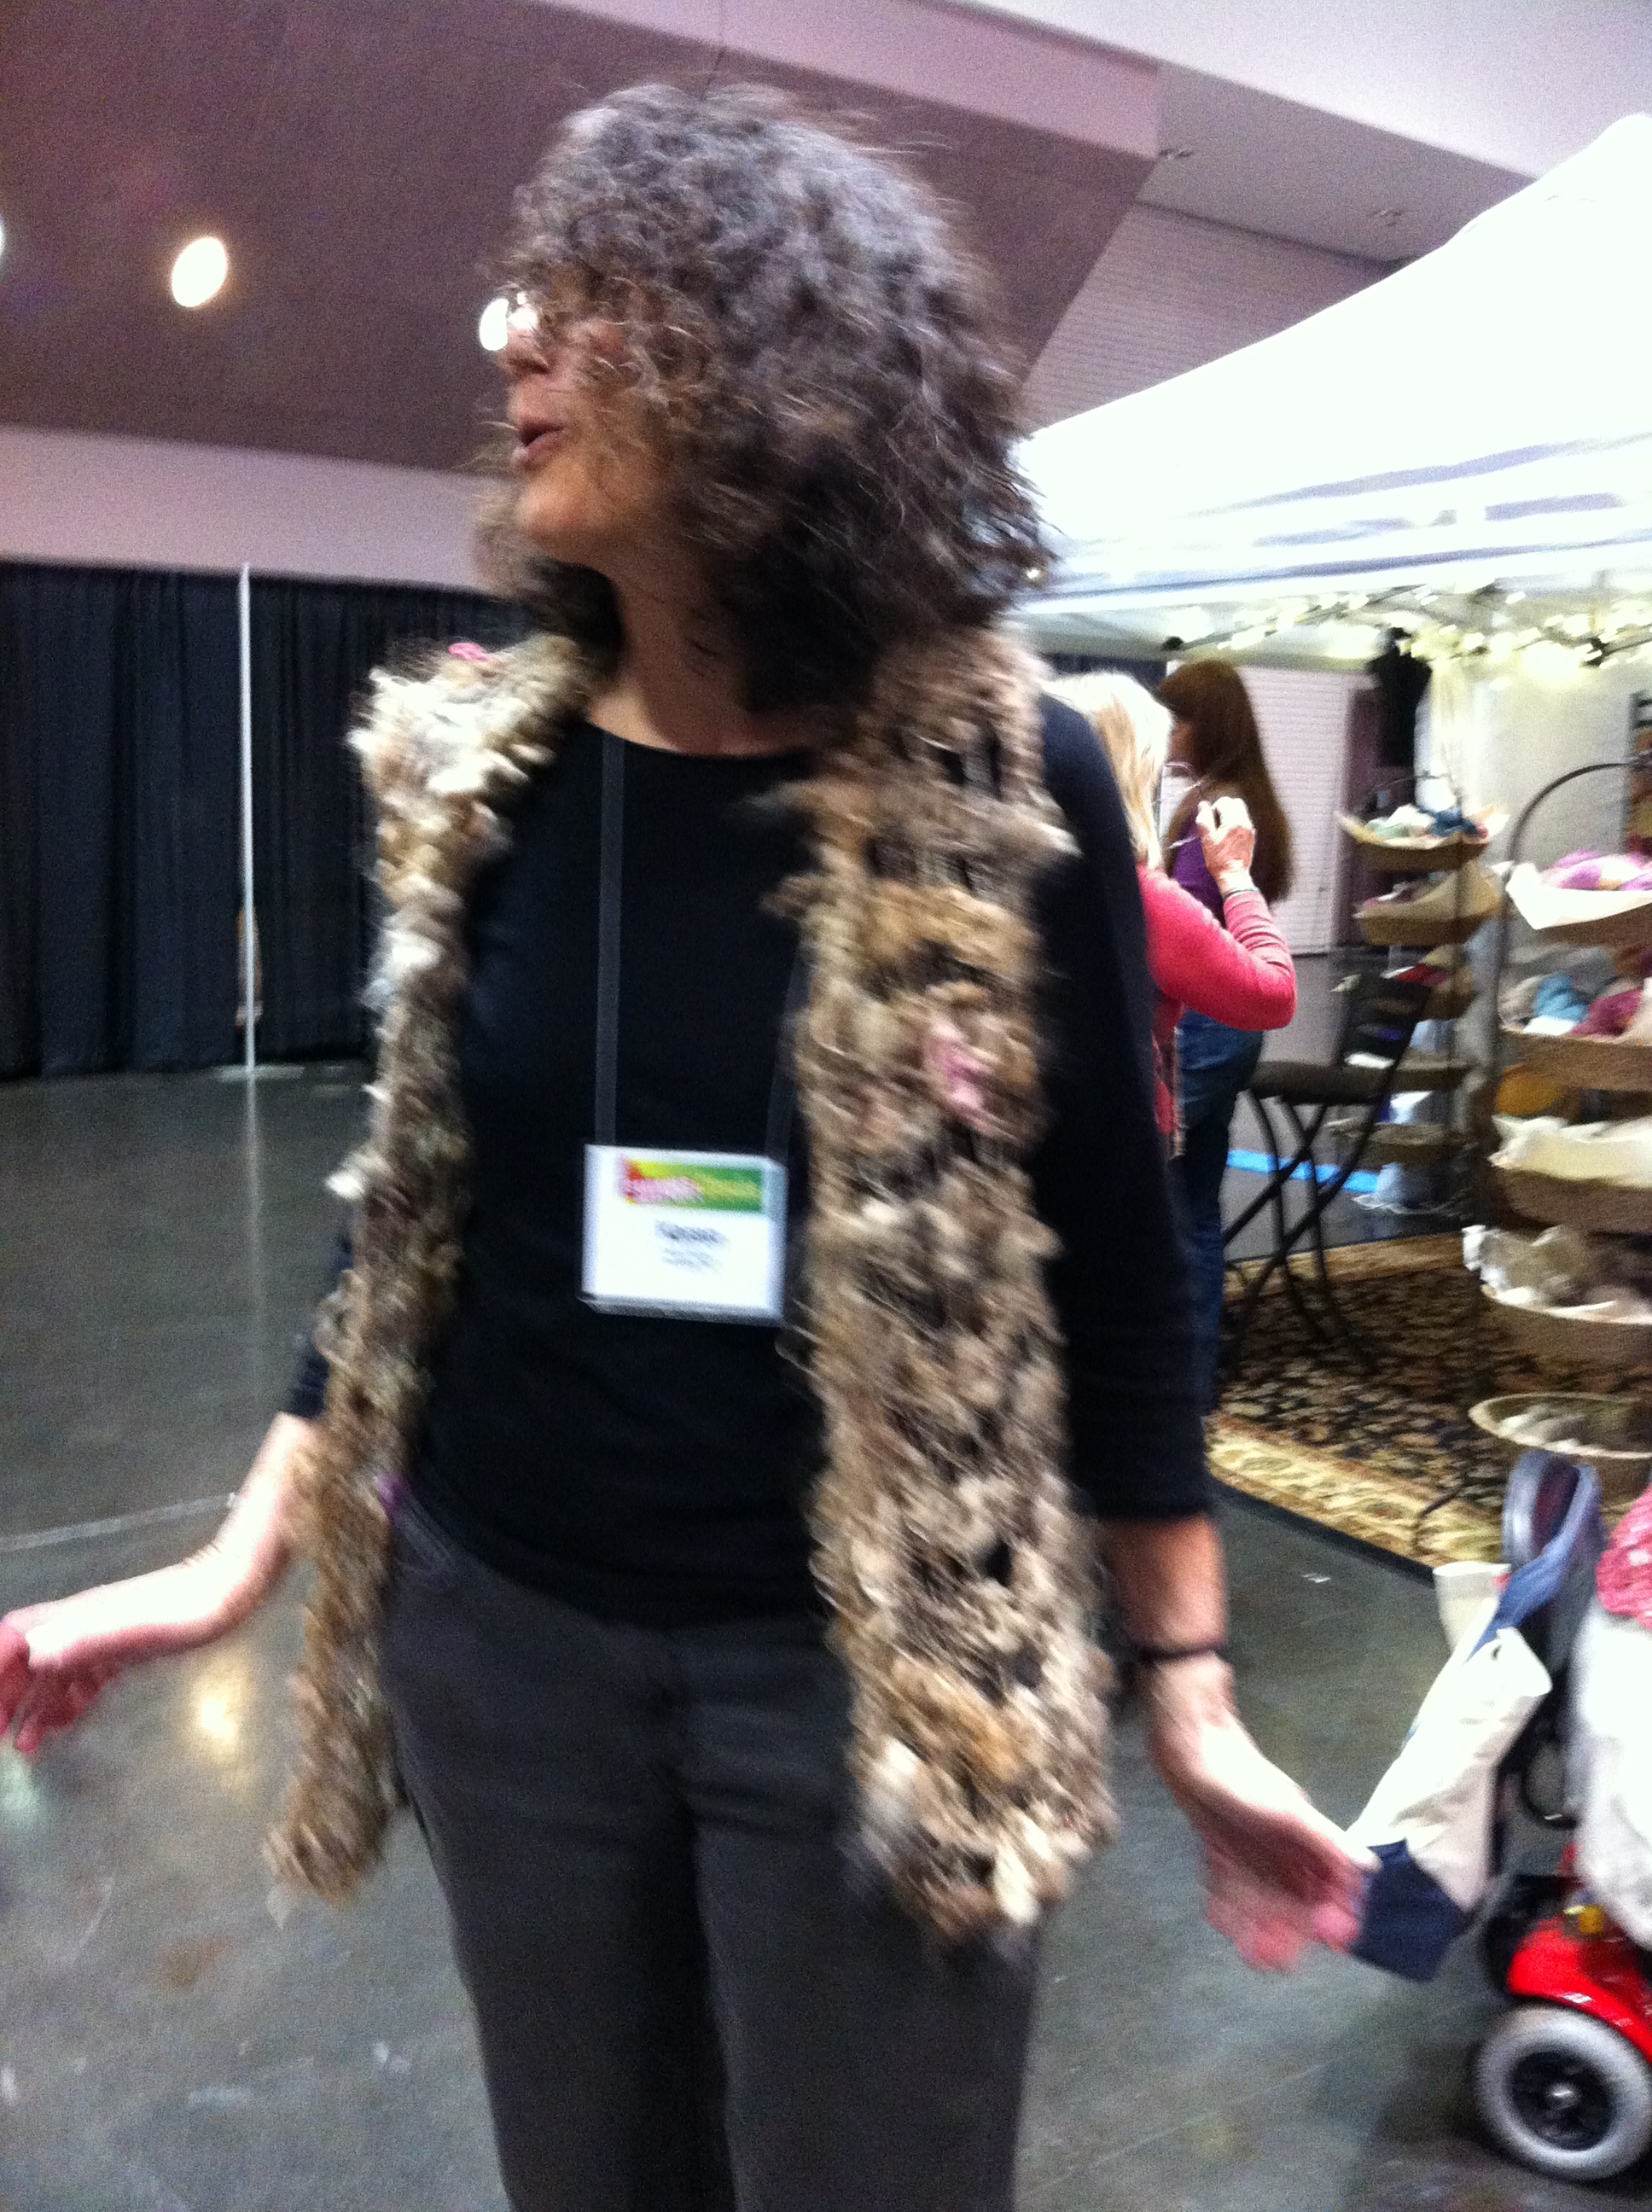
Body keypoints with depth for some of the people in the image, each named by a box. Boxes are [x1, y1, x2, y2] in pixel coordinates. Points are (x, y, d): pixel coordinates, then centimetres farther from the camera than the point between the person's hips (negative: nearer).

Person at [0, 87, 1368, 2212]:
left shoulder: (1006, 783, -12)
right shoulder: (475, 772, -3)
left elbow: (1111, 1249, -6)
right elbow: (415, 1212, 6)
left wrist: (1190, 1691, -3)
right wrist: (243, 1555, 5)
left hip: (872, 1665, -3)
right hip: (500, 1632, 4)